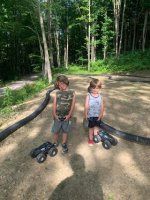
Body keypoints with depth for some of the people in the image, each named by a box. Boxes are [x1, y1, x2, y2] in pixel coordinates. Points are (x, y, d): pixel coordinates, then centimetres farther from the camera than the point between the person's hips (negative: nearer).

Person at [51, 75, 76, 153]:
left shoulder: (72, 93, -9)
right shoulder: (57, 93, -5)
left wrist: (69, 115, -11)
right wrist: (54, 114, -12)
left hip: (66, 116, -1)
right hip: (57, 116, 1)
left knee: (65, 131, 17)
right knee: (56, 131, 16)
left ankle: (64, 144, 37)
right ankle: (55, 143, 35)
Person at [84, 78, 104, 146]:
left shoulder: (100, 97, -8)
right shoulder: (88, 96, -14)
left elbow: (102, 107, -7)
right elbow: (86, 106, -14)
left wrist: (100, 115, -8)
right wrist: (86, 115, -14)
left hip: (98, 116, 1)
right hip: (90, 116, -1)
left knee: (96, 127, 20)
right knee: (90, 127, 18)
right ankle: (90, 139, 38)